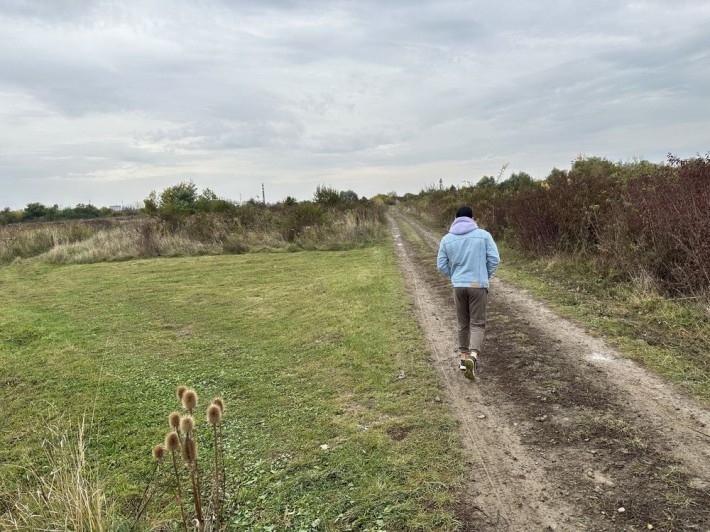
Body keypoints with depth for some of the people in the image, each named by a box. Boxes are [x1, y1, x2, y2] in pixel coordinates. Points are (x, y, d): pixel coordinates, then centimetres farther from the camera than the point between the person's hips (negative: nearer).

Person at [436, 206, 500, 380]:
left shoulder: (447, 239, 3)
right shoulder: (483, 235, -3)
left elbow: (441, 265, 5)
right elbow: (494, 259, -6)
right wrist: (486, 275, 11)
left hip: (458, 286, 3)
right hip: (478, 285, -2)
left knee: (463, 324, 17)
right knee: (477, 324, 1)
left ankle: (463, 357, 24)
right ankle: (473, 356, -19)